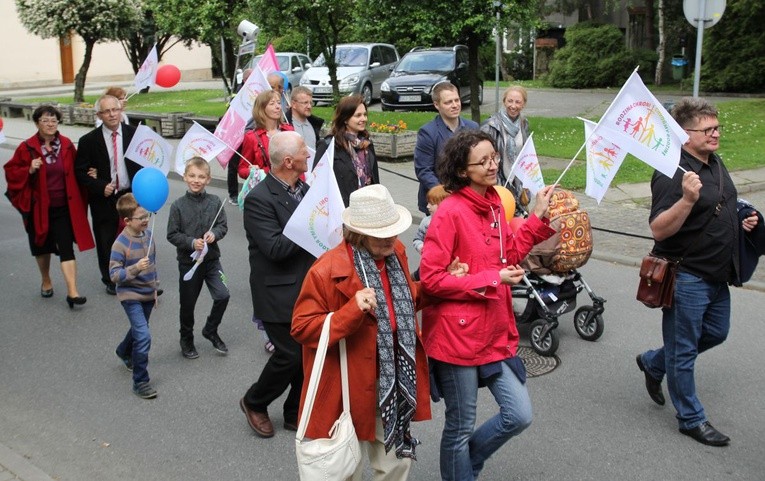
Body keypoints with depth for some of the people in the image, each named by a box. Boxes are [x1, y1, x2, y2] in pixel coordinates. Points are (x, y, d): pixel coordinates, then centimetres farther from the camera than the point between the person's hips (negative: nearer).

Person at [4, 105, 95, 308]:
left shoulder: (67, 145, 1)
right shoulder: (27, 148, -6)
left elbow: (75, 171, 13)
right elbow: (11, 172, -3)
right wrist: (29, 170, -19)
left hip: (63, 207, 0)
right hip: (39, 208, 0)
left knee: (66, 248, -7)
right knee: (42, 246, 16)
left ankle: (72, 292, -11)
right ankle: (46, 281, 39)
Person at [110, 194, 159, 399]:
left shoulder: (147, 234, -2)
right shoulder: (121, 244, -22)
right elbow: (114, 275, -21)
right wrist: (135, 268, -35)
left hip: (147, 293, 7)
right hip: (131, 295, -7)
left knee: (139, 329, 27)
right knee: (143, 336, -16)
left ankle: (124, 352, 58)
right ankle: (141, 381, -3)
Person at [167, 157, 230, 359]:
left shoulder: (214, 201, -5)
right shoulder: (178, 205, -11)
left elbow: (223, 226, 2)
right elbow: (172, 235, -8)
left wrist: (214, 233, -19)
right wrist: (191, 242, -21)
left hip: (212, 258, 2)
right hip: (188, 261, -1)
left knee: (222, 295, -10)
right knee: (188, 303, 11)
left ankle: (210, 331, 18)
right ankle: (186, 339, 35)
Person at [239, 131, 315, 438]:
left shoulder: (304, 189, 6)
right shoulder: (259, 199, -17)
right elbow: (275, 248, -24)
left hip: (308, 289, 7)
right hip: (280, 294, -7)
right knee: (289, 355, -2)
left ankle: (296, 413, 31)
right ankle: (254, 403, 25)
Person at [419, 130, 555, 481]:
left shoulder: (494, 204, 7)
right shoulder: (450, 212, -18)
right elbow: (430, 278, -19)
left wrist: (538, 218, 6)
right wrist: (490, 280, -18)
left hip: (495, 332, 7)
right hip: (457, 334, -7)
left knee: (519, 416, 10)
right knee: (461, 426, 9)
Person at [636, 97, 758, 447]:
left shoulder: (716, 163, 7)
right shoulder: (673, 174, -22)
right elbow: (659, 230, -28)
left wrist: (741, 221, 6)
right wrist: (687, 199, -41)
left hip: (716, 275, 9)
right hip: (686, 277, -9)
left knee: (715, 333, 23)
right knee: (684, 351, 6)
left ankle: (653, 363, 40)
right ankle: (691, 419, 21)